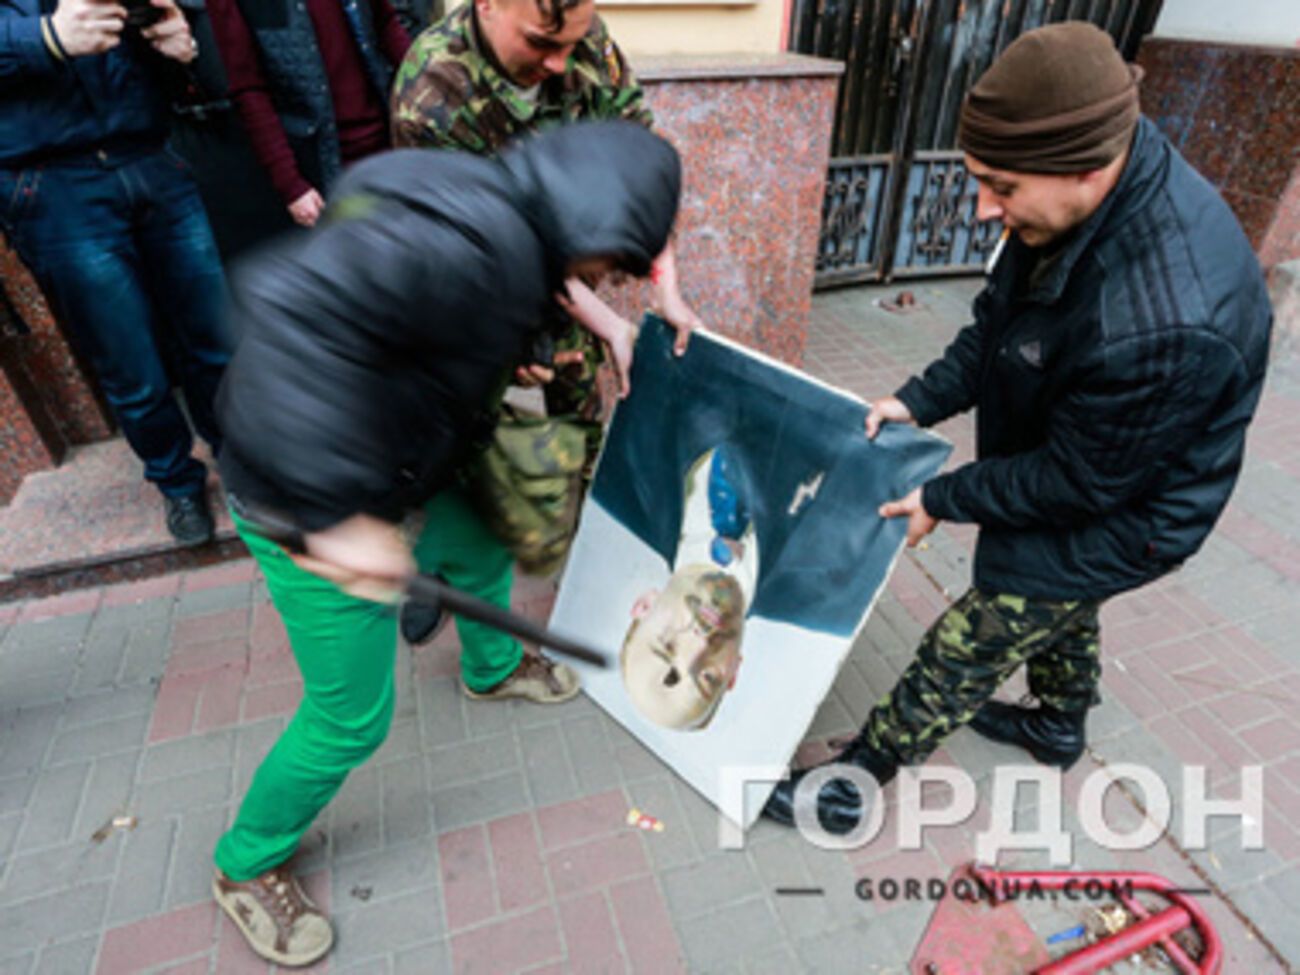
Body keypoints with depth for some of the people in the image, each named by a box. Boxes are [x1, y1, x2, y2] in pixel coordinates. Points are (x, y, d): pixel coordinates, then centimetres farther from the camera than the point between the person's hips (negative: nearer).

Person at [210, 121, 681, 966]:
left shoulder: (507, 228, 1)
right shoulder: (474, 239, -31)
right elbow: (297, 306, -42)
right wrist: (341, 511, -39)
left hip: (400, 478, 10)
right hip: (307, 507, -9)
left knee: (481, 557, 28)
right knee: (352, 717, 5)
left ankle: (494, 671, 61)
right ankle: (249, 866, 36)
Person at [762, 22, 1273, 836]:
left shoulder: (1161, 325, -41)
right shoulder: (1093, 194, -15)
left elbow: (1078, 481, -27)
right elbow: (999, 323, -1)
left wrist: (942, 500, -16)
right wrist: (919, 401, -9)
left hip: (1119, 514, -8)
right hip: (1064, 472, 9)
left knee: (962, 652, 2)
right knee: (1061, 606, 30)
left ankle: (857, 783, 22)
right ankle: (1059, 724, 59)